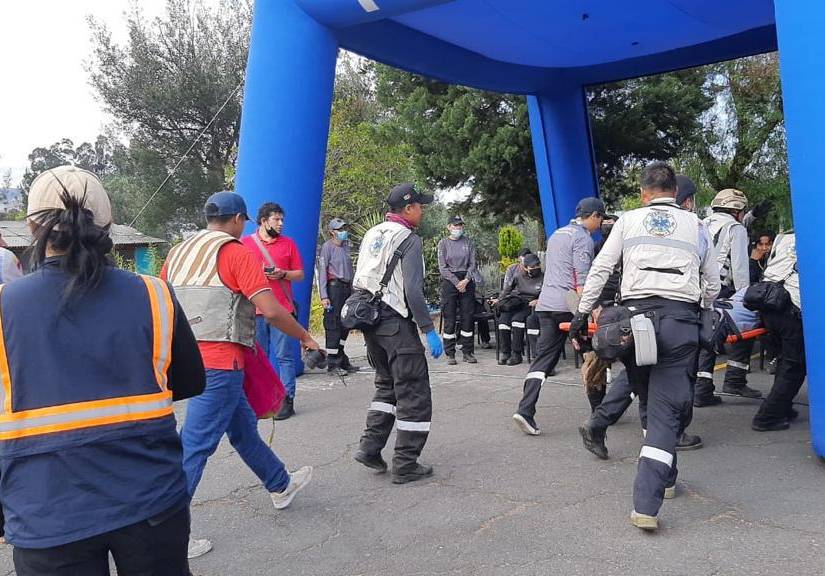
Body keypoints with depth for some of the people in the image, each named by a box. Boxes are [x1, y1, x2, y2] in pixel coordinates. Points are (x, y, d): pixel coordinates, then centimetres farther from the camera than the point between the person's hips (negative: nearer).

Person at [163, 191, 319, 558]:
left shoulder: (178, 253, 13)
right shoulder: (235, 251, -9)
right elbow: (271, 310, -14)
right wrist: (305, 338, 0)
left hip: (188, 357, 9)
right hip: (219, 359, -9)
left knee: (243, 425, 22)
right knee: (195, 445, -4)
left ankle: (281, 485, 40)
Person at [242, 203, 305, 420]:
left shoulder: (289, 243, 9)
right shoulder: (245, 243, 8)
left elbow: (300, 274, 10)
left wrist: (282, 274, -9)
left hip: (282, 308, -1)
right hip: (254, 309, 1)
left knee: (284, 356, -1)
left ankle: (287, 400, 3)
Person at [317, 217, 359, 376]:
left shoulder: (346, 247, 16)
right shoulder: (327, 247, -4)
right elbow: (322, 271, -9)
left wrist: (353, 291, 16)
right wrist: (323, 296, -15)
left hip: (347, 288, 7)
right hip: (334, 287, -7)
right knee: (333, 325, -6)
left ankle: (341, 359, 20)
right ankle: (332, 363, 0)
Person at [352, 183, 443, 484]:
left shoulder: (371, 234, 12)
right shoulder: (409, 239, -11)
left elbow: (360, 280, 15)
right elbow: (413, 290, -20)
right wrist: (429, 329, -17)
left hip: (369, 321, 8)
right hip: (396, 324, -8)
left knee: (387, 385, 22)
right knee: (413, 394, 2)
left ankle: (370, 446, 16)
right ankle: (405, 465, 5)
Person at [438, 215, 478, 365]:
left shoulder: (468, 242, 9)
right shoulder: (443, 243, 3)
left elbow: (472, 264, 5)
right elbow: (443, 267, -3)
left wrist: (466, 280, -10)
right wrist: (457, 283, -10)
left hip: (467, 281, 2)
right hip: (449, 281, -2)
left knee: (468, 317, 3)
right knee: (449, 319, -1)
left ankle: (468, 352, 10)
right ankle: (450, 354, 5)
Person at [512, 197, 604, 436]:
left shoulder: (557, 234, 23)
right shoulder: (583, 238, -6)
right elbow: (581, 280, -16)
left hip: (545, 304, 8)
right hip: (567, 304, -7)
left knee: (543, 358, 1)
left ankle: (525, 411, -11)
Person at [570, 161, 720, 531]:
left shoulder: (628, 221, 14)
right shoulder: (695, 225, 17)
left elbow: (601, 269, 6)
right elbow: (713, 282, 19)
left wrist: (582, 313, 9)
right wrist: (702, 314, 35)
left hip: (636, 314, 1)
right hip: (681, 318, -1)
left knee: (653, 399, 20)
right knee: (666, 410, -4)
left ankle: (664, 478, 34)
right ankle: (646, 504, -12)